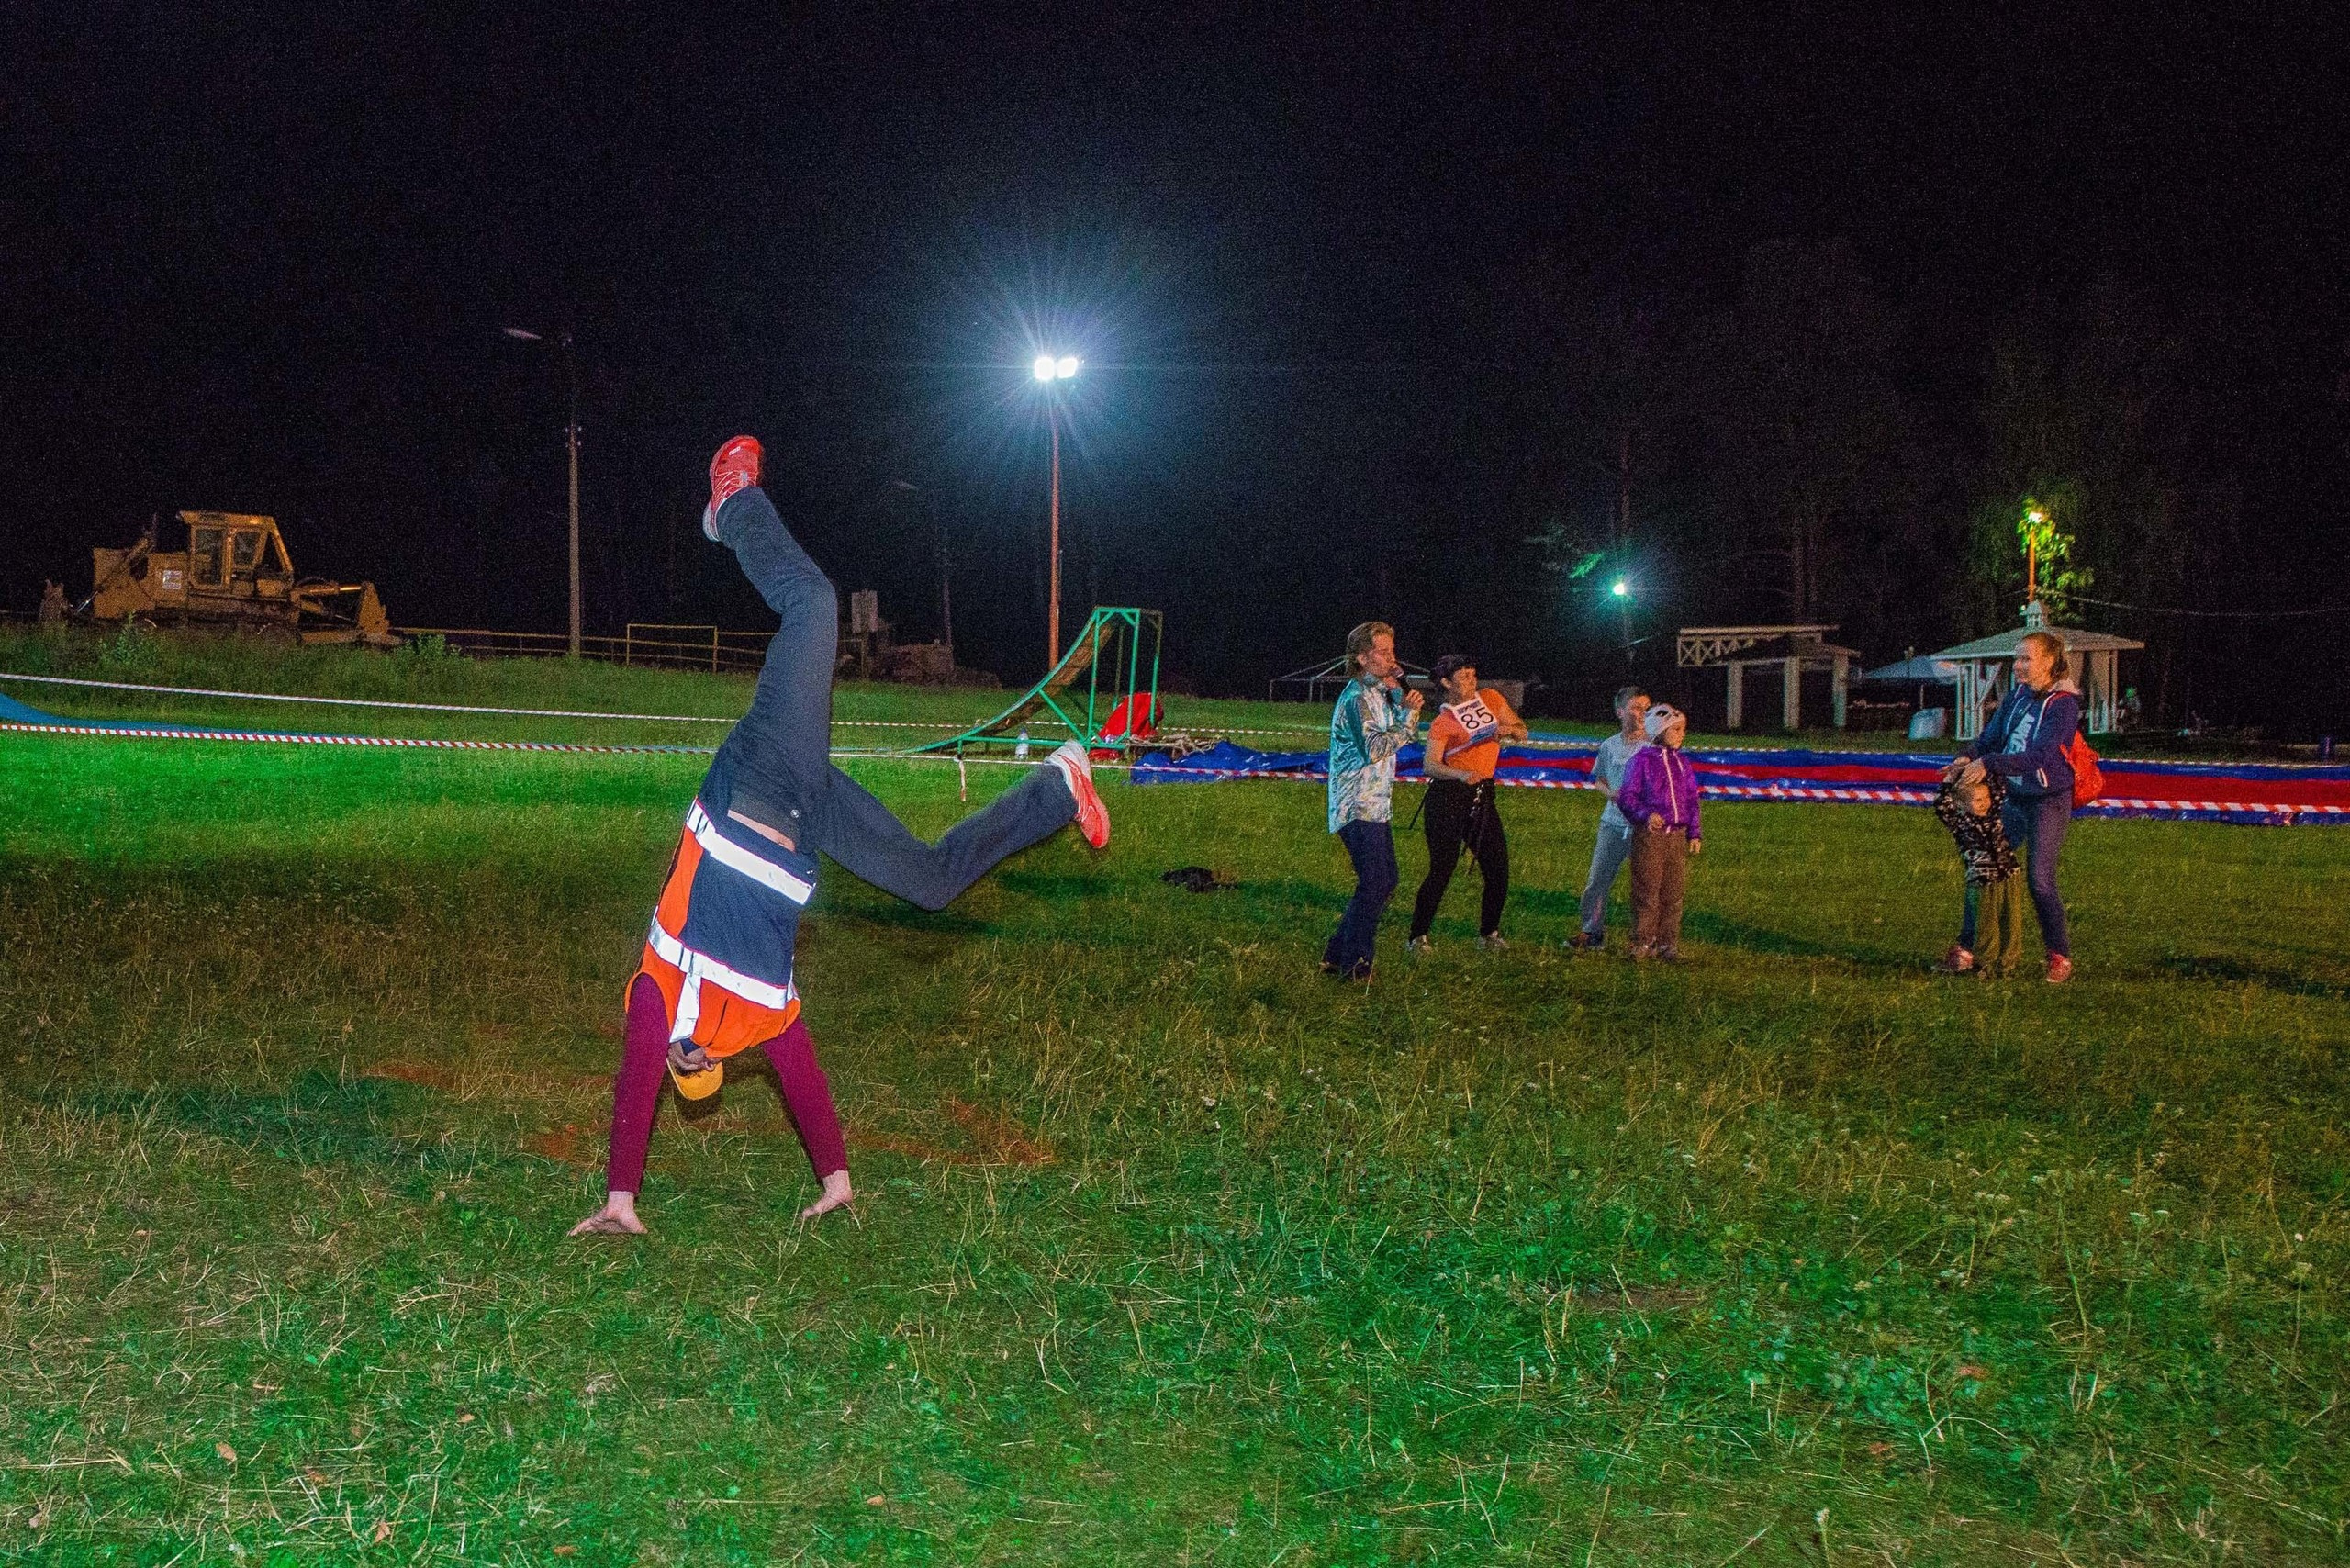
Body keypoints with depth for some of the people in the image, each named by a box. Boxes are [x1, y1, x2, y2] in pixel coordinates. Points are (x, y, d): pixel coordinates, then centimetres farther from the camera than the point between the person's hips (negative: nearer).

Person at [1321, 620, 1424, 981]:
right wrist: (1408, 716, -21)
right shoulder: (1357, 698, -16)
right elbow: (1375, 748, -28)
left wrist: (1400, 695, 5)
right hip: (1359, 808, -10)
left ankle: (1338, 956, 21)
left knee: (1384, 881, 15)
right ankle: (1353, 966, 3)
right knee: (1374, 886, -7)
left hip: (1375, 805, 10)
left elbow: (1398, 736, 19)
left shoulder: (1379, 693, 15)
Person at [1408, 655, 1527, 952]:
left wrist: (1509, 730, -9)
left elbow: (1522, 731, 15)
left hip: (1482, 796, 6)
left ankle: (1489, 933, 19)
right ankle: (1419, 936, 3)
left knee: (1498, 867, 4)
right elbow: (1430, 765, -19)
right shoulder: (1443, 722, -7)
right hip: (1448, 797, -6)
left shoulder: (1490, 699, 8)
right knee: (1442, 869, -7)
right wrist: (1461, 775, -37)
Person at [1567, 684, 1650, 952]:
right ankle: (1592, 932, 16)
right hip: (1614, 822, 3)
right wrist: (1610, 792, -4)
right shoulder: (1609, 746, 7)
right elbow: (1599, 779, 17)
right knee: (1597, 879, 4)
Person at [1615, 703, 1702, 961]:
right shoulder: (1642, 760, -4)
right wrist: (1646, 815, -24)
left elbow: (1692, 801, 16)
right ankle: (1643, 942, 7)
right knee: (1647, 891, -1)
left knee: (1673, 892, 6)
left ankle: (1668, 942, 14)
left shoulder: (1682, 763, 12)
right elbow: (1628, 796, -8)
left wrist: (1695, 833, 10)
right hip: (1649, 835, -5)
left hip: (1678, 835, 5)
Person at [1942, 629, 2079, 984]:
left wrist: (1987, 763, -32)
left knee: (2040, 880, -8)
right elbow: (1991, 736, 8)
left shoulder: (2063, 703, -16)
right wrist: (1967, 757, -12)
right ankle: (1967, 947, 13)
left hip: (2049, 801, -7)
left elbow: (2039, 757, -26)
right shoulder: (2018, 694, 5)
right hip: (2015, 797, 7)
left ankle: (2060, 957, 8)